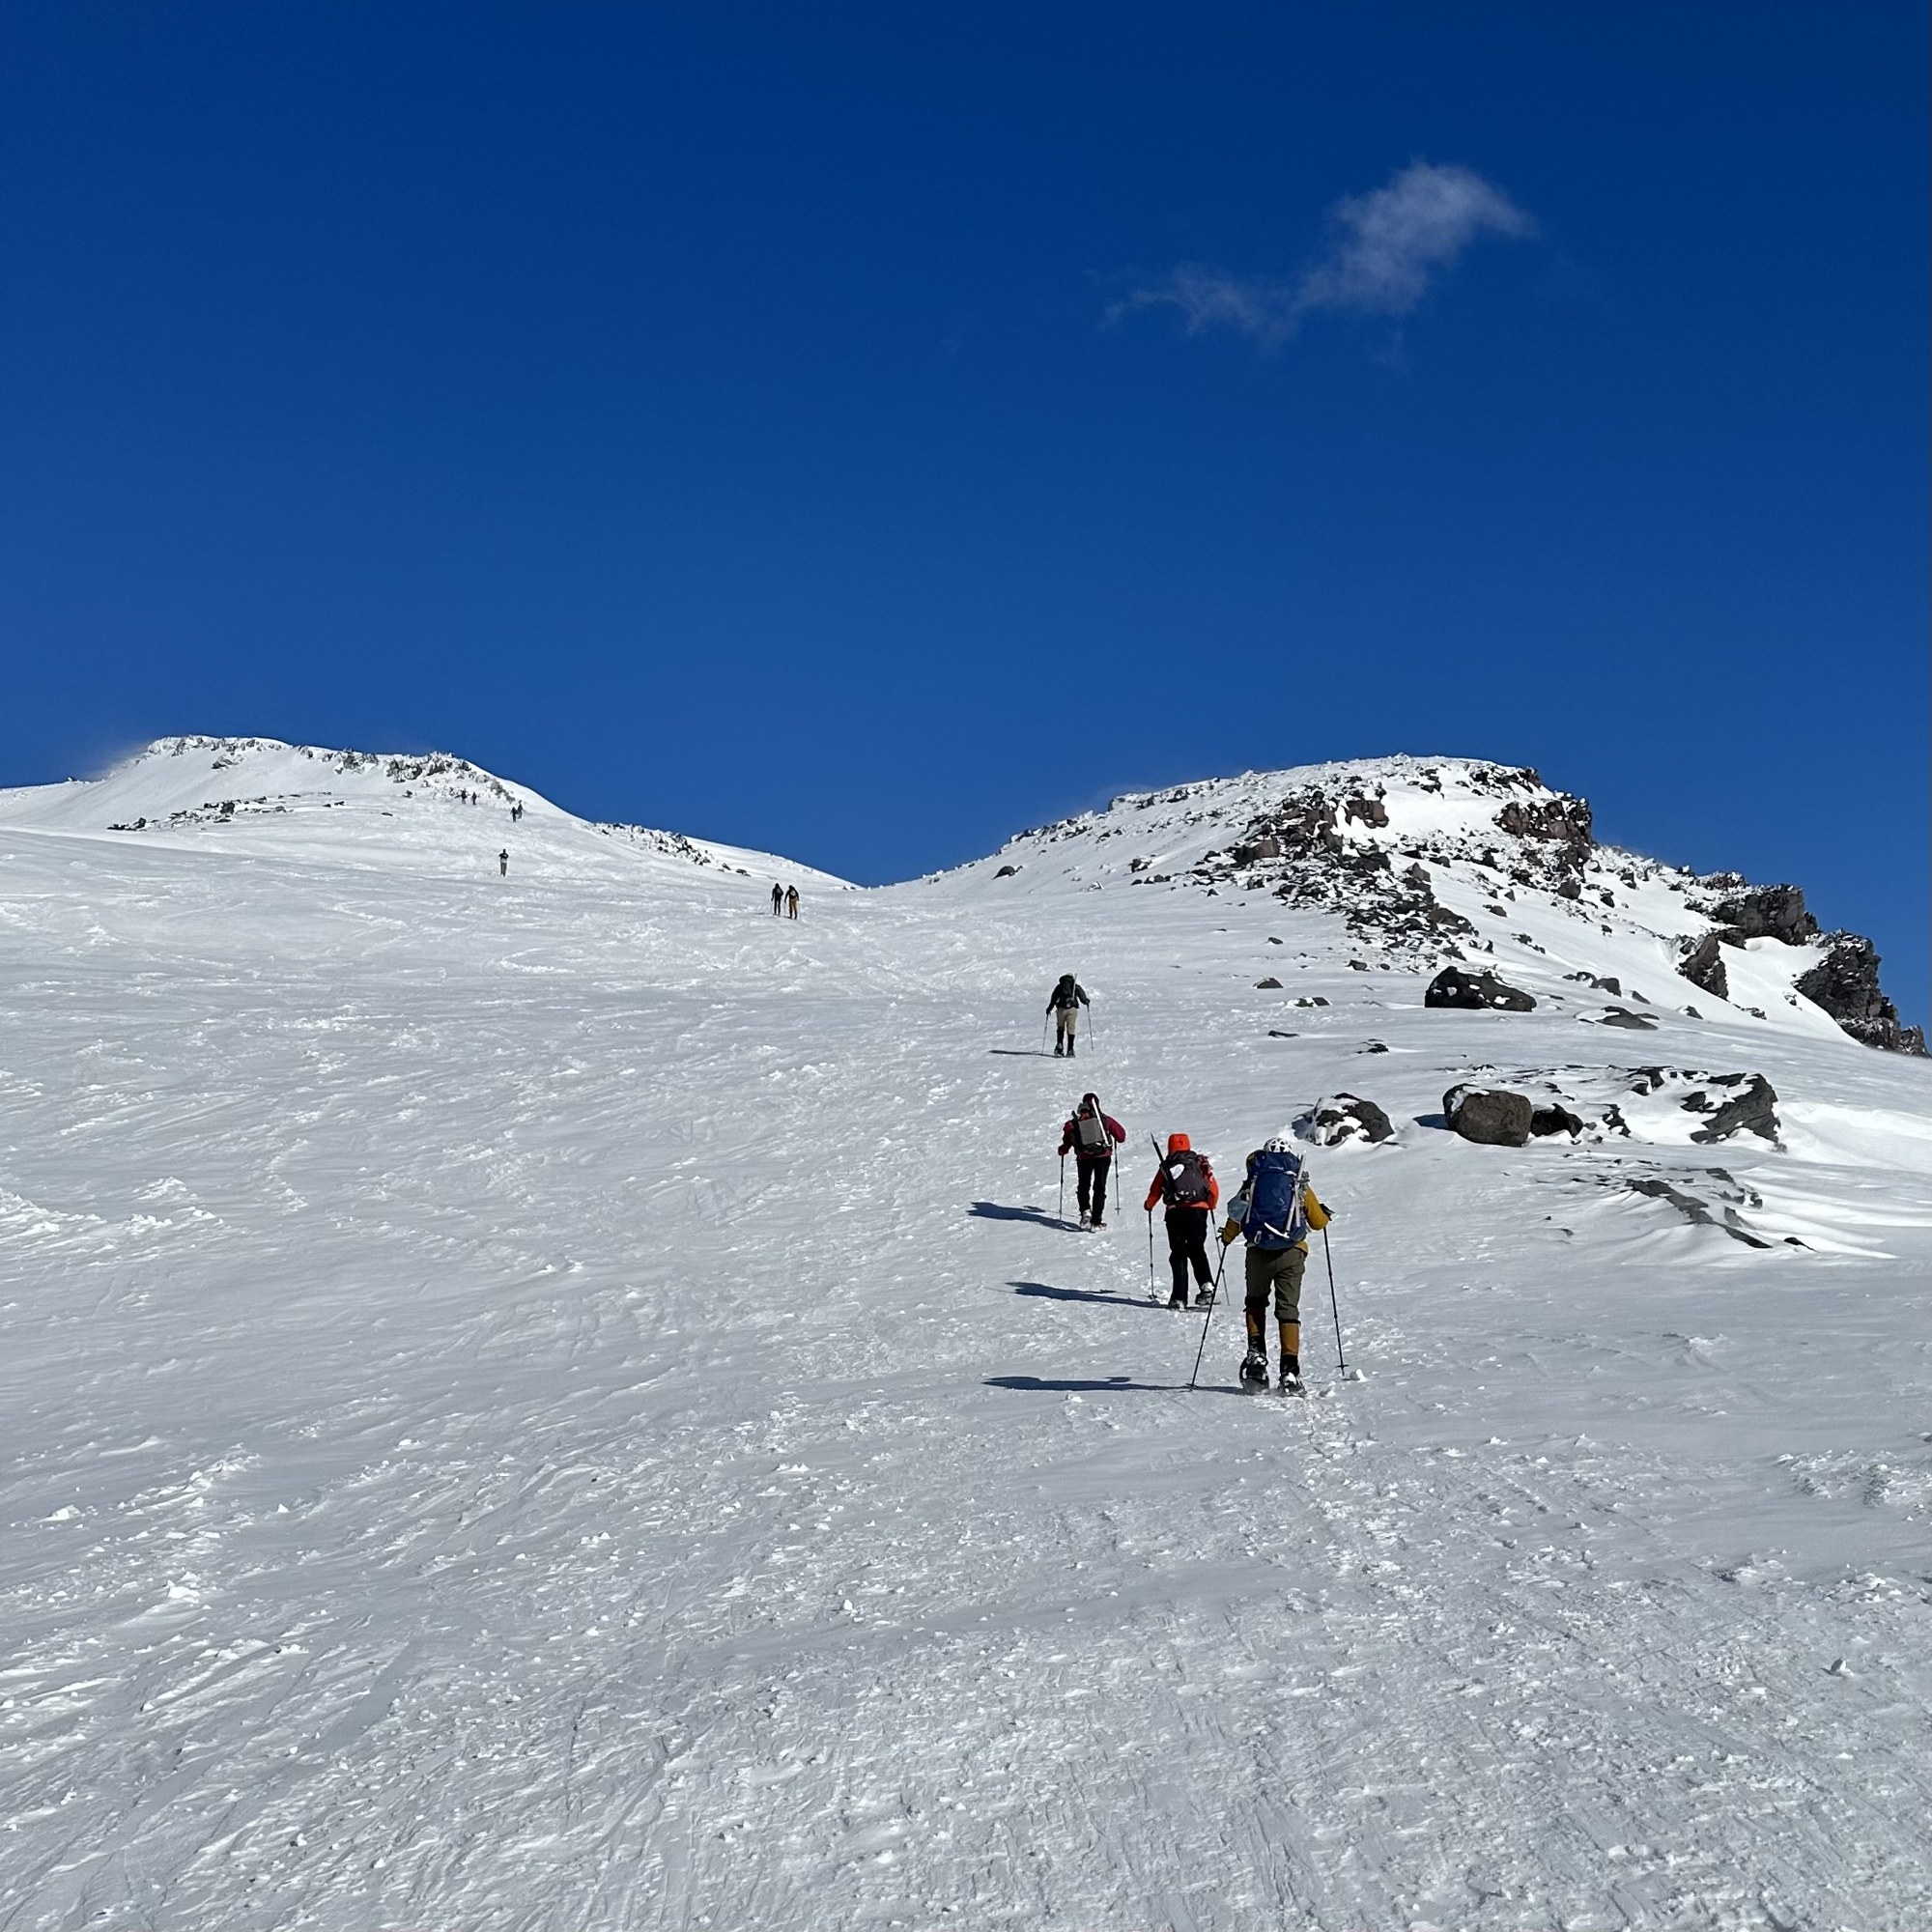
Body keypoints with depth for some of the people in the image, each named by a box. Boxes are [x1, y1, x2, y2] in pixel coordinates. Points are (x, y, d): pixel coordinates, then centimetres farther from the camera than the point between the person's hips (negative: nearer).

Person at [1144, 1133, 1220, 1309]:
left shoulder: (1166, 1166, 11)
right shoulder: (1199, 1163, 13)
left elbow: (1155, 1191, 15)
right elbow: (1214, 1189, 10)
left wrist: (1148, 1205, 36)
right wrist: (1211, 1206, 29)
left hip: (1175, 1212, -1)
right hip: (1198, 1210, 1)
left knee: (1178, 1254, 7)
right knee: (1197, 1250, 13)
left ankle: (1179, 1297, 0)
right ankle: (1206, 1286, -7)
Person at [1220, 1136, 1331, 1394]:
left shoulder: (1252, 1183, 8)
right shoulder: (1301, 1187, 8)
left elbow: (1236, 1217, 7)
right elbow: (1319, 1222, 15)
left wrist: (1226, 1237, 28)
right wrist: (1326, 1214, 39)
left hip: (1259, 1253, 0)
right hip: (1291, 1253, 0)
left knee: (1255, 1303, 22)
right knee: (1288, 1310, 2)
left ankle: (1256, 1354, 6)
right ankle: (1289, 1370, -9)